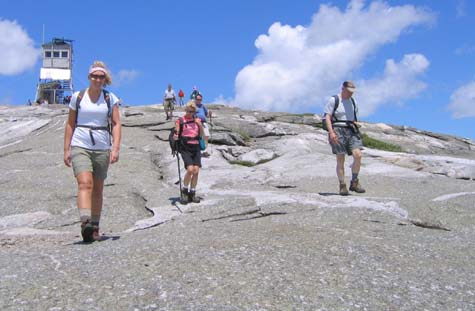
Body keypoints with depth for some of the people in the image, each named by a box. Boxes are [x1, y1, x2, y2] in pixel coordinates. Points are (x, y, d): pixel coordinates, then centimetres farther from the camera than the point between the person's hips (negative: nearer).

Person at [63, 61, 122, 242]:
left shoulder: (110, 99, 6)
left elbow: (116, 124, 0)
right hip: (80, 147, -1)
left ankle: (95, 228, 16)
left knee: (98, 189, 7)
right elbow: (70, 124, 10)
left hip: (102, 149, 1)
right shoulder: (78, 97, 6)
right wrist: (66, 149, 5)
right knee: (85, 183, -21)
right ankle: (85, 222, -32)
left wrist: (115, 148, -13)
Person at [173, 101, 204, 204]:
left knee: (196, 171, -4)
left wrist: (200, 125, -6)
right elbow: (176, 134, 0)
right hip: (185, 149, -4)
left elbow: (201, 135, 10)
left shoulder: (197, 120, 13)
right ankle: (184, 191, 3)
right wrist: (175, 137, -22)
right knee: (190, 170, -18)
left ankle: (192, 193, 11)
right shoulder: (180, 121, 2)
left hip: (196, 148, 4)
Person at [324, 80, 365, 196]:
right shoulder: (333, 100, -2)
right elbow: (327, 117, -9)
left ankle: (354, 183, -1)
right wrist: (331, 132, -20)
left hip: (351, 131, 5)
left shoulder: (352, 101, 16)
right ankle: (342, 186, 6)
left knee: (358, 155, -13)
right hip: (338, 132, -5)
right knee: (340, 160, -3)